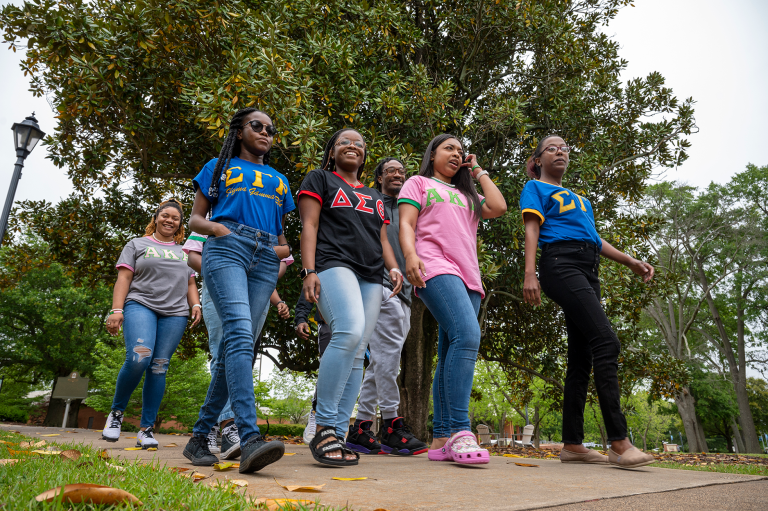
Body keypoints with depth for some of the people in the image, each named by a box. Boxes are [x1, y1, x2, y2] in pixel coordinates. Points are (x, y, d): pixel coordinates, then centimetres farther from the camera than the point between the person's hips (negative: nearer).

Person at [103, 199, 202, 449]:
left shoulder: (184, 253, 25)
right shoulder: (137, 245, 16)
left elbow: (190, 284, 24)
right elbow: (123, 279, 6)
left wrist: (195, 304, 4)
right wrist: (116, 310, -6)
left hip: (174, 313, 3)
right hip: (140, 305, -3)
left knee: (159, 368, -4)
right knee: (138, 358, -23)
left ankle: (146, 429, 1)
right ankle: (116, 412, 0)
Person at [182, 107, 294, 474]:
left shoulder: (279, 181, 30)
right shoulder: (219, 167, 22)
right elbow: (195, 218, 17)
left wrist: (285, 249, 7)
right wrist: (213, 227, -7)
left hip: (265, 261, 4)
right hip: (226, 250, -4)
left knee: (233, 346, -2)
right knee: (240, 333, -25)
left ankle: (200, 436, 7)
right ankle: (249, 438, -34)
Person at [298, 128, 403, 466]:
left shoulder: (375, 196, 30)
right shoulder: (320, 179, 15)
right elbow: (309, 225, 3)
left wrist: (394, 268, 4)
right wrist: (309, 271, -11)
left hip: (371, 277, 6)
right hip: (334, 265, -6)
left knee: (357, 355, -4)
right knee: (349, 332, -30)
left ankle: (338, 436, -1)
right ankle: (324, 428, -22)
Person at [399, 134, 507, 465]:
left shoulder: (466, 194, 31)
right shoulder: (419, 183, 17)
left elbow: (498, 208, 14)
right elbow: (406, 224, 3)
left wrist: (479, 172, 25)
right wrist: (410, 255, -16)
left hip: (468, 276, 7)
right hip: (436, 269, -6)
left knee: (452, 354, 0)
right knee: (467, 335, -28)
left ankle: (441, 438, 2)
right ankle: (459, 430, -28)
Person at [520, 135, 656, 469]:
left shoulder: (578, 198, 32)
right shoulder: (535, 188, 11)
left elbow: (593, 237, 30)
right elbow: (532, 230, -3)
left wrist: (630, 261, 19)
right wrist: (530, 273, -16)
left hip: (587, 272, 8)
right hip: (561, 263, -8)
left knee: (581, 356, 1)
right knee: (606, 341, -23)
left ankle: (572, 444, 3)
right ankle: (619, 442, -24)